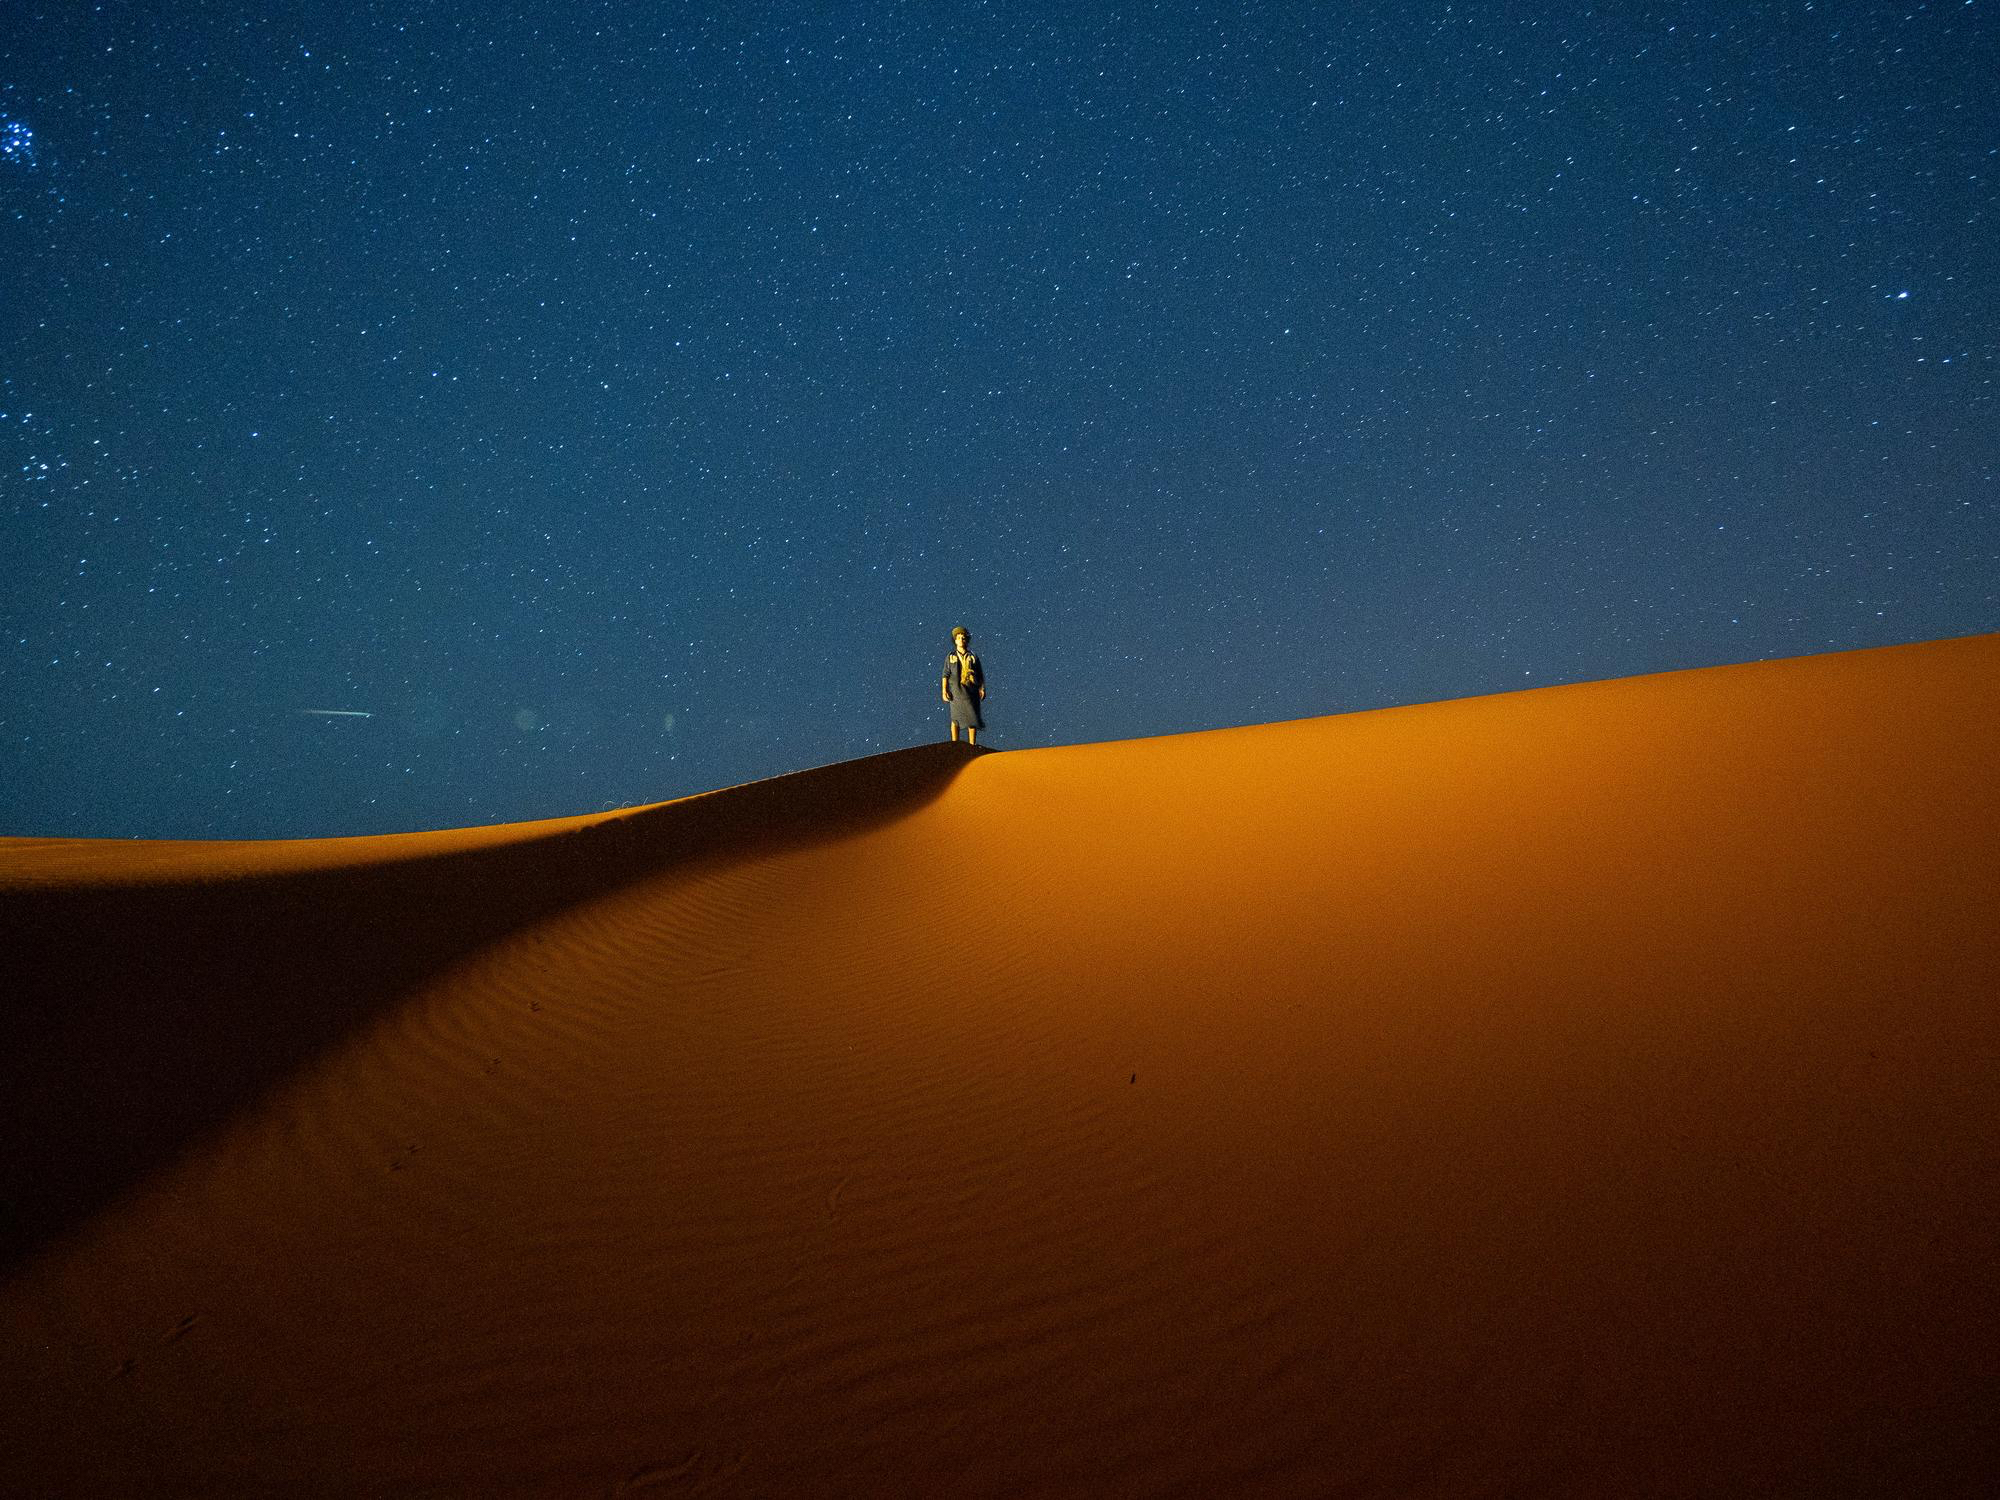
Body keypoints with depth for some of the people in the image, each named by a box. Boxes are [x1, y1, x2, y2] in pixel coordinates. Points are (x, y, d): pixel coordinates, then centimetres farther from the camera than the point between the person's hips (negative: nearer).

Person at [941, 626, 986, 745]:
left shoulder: (973, 658, 11)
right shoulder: (950, 657, 9)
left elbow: (980, 676, 8)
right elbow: (945, 675, 5)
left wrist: (982, 688, -5)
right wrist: (944, 691, -5)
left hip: (971, 691, 1)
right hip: (956, 692, -1)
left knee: (973, 718, -2)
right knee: (956, 719, -1)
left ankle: (972, 745, 5)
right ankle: (955, 745, 5)